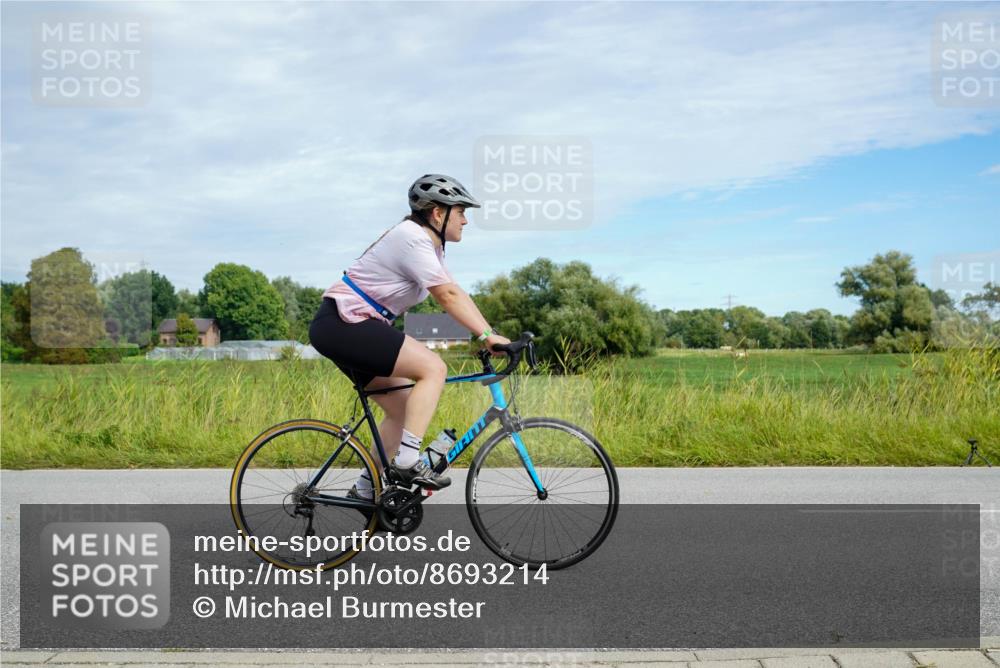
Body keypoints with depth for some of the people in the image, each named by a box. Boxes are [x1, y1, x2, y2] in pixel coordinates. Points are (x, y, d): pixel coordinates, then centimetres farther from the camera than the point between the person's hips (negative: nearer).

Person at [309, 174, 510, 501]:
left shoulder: (428, 243, 15)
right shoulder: (412, 239, -16)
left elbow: (455, 294, 10)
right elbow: (447, 295, -22)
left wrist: (489, 335, 3)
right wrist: (487, 335, -22)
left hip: (352, 328, 11)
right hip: (343, 324, -11)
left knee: (403, 408, 10)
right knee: (433, 367, -18)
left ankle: (365, 489, 16)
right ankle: (407, 461, -16)